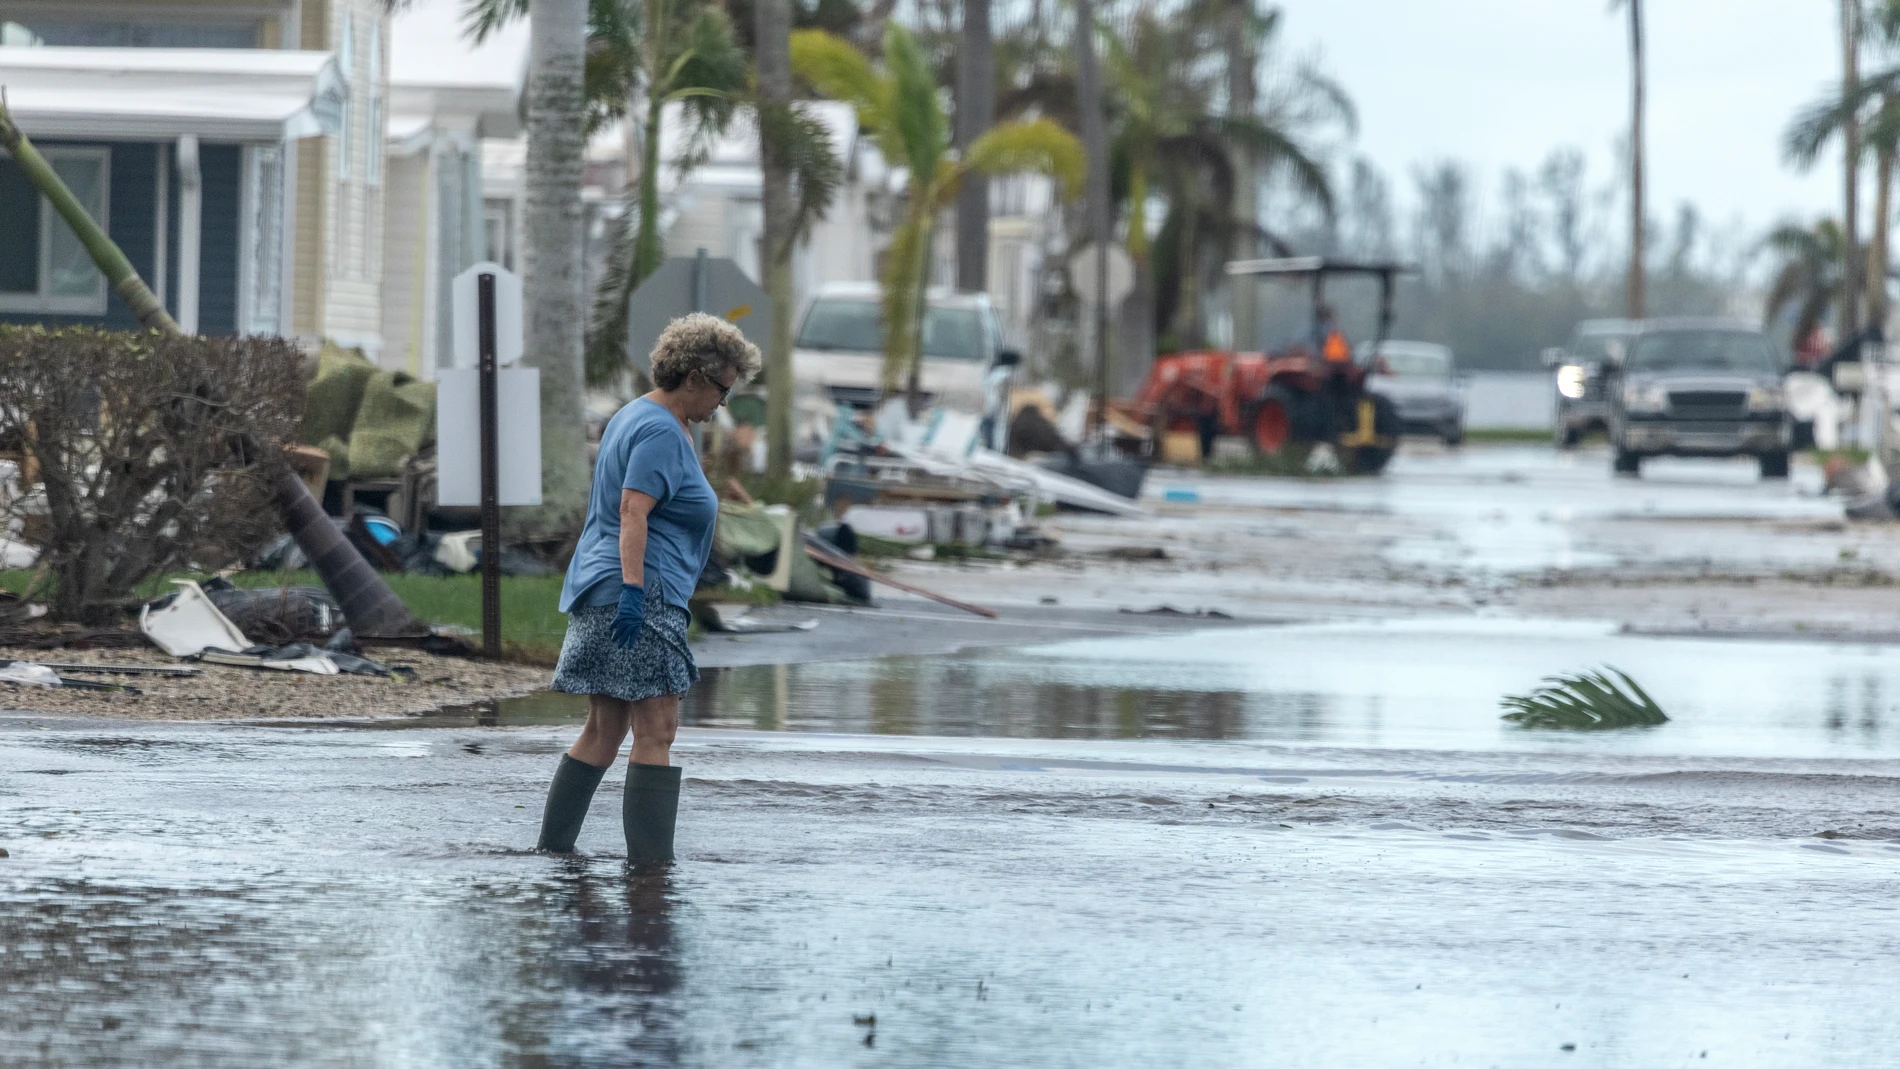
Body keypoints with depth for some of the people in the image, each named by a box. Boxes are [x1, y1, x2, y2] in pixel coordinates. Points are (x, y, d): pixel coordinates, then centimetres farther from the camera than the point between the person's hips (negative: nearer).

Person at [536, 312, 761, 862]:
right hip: (640, 599, -11)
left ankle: (553, 846, 14)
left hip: (597, 592, 11)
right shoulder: (661, 432, -12)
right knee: (656, 732, -11)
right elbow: (633, 513, -22)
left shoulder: (630, 419, 19)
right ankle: (650, 860, -14)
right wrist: (633, 589, -29)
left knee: (603, 730, 13)